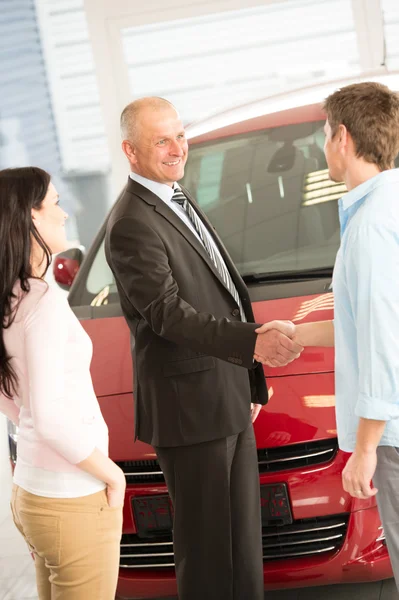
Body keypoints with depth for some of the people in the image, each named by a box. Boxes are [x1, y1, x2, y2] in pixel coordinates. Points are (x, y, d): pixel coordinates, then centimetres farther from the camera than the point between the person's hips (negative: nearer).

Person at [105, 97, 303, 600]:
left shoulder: (179, 201, 14)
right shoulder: (132, 225, -18)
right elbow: (169, 314, -26)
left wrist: (249, 380, 22)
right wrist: (253, 341, -38)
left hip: (227, 396, 9)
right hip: (190, 407, -9)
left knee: (242, 533, 19)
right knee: (207, 543, 0)